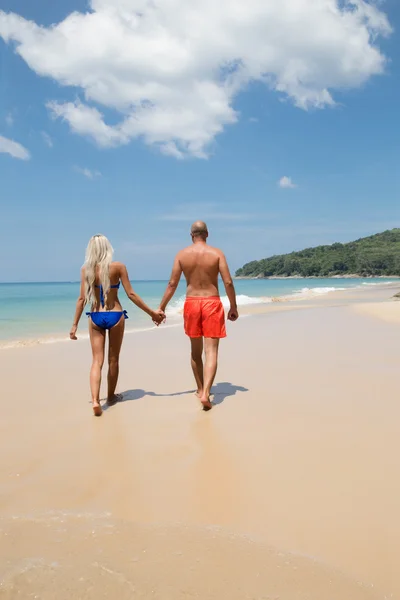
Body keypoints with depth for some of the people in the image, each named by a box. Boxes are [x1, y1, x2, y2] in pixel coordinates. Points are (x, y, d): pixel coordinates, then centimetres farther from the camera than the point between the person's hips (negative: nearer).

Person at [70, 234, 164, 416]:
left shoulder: (86, 269, -1)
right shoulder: (118, 267, -5)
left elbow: (82, 298, -3)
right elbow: (131, 294, -6)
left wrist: (75, 325, 3)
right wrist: (152, 313, 1)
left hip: (96, 317, 1)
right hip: (115, 316, -1)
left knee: (97, 361, 4)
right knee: (113, 359, 14)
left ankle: (95, 400, -13)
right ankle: (111, 396, 29)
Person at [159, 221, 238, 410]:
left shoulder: (181, 254, 1)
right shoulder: (216, 253, -2)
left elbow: (172, 284, -1)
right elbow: (228, 282, -6)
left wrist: (161, 308, 6)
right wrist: (233, 307, 4)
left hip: (191, 303, 2)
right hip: (212, 303, -2)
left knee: (196, 350, 17)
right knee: (211, 351, -2)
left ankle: (200, 390, 30)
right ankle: (205, 393, -16)